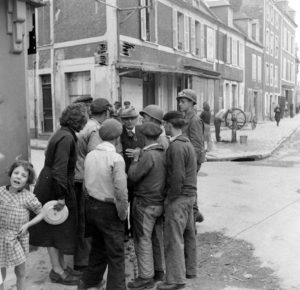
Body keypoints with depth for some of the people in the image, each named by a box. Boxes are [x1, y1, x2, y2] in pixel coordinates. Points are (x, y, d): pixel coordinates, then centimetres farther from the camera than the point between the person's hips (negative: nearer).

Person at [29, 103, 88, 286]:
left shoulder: (64, 134, 8)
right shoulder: (66, 138, -22)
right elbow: (59, 169, -27)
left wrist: (63, 193, 15)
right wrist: (60, 196, -26)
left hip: (51, 184, 9)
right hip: (54, 188, -9)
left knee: (59, 228, 17)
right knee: (55, 228, 3)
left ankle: (62, 266, 29)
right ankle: (57, 271, 17)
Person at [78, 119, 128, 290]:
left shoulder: (90, 155, -1)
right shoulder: (116, 159, -20)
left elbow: (87, 182, 4)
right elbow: (121, 190, -21)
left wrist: (94, 198, 13)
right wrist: (123, 212, -9)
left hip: (92, 205, 7)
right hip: (109, 209, -7)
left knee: (98, 245, 25)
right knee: (116, 253, 8)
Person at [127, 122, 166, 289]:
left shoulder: (148, 155, -21)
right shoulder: (164, 153, 1)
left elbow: (133, 176, -18)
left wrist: (136, 159, -1)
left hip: (146, 204, -8)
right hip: (160, 202, 8)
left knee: (143, 240, 2)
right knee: (157, 237, 19)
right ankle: (158, 269, 32)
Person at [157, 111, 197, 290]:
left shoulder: (176, 146, -18)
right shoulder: (187, 143, 12)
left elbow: (178, 176, -22)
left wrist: (171, 198, -14)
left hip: (179, 197, -10)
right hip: (190, 194, 10)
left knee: (174, 239, -2)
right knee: (188, 234, 18)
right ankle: (190, 270, 31)